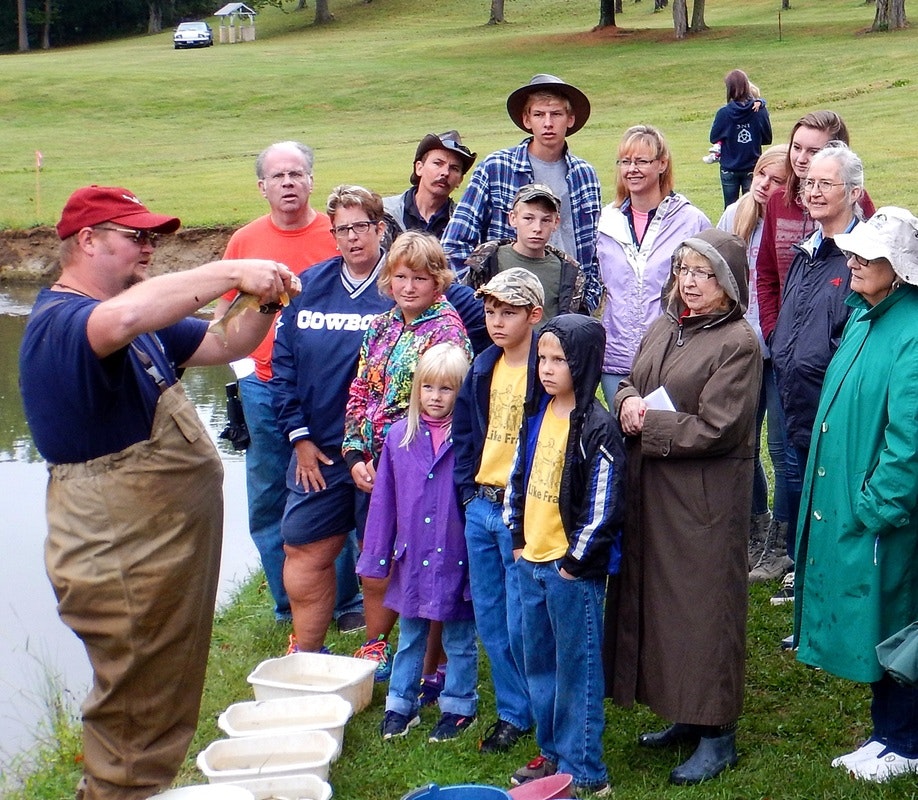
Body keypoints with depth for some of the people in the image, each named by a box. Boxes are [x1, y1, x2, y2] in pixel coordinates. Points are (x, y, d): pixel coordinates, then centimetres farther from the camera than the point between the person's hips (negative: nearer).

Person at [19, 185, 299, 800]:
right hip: (122, 561, -11)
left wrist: (264, 301, -6)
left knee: (169, 705, 23)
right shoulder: (61, 322, -21)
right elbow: (122, 319, -44)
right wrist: (230, 273, -37)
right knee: (137, 729, 0)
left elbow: (228, 345, 15)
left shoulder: (144, 324, 13)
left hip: (168, 546, 11)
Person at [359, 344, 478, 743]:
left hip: (456, 557, -3)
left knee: (459, 638, 13)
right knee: (409, 636, 18)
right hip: (411, 558, 4)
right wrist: (376, 555, 6)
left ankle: (459, 706, 27)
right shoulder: (399, 435, -1)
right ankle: (400, 705, 30)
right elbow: (384, 499, 4)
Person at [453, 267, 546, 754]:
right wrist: (466, 489, 9)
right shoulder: (483, 368, 9)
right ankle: (512, 712, 26)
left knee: (520, 626, -2)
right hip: (480, 507, 7)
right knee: (489, 620, 13)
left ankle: (542, 713, 16)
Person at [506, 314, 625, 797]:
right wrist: (518, 539, 13)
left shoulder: (597, 429, -15)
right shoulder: (537, 415, 8)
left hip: (573, 568, -8)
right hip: (531, 560, 8)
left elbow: (602, 506, -16)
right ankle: (552, 754, 30)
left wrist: (574, 562, -14)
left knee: (577, 668, 1)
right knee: (539, 664, 16)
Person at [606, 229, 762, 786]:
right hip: (652, 489, 8)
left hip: (705, 497, -8)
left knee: (705, 606, 0)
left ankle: (718, 734, 12)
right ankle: (687, 716, 27)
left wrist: (646, 425, -13)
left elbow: (715, 429, -18)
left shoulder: (739, 343, -13)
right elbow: (631, 384, 16)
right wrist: (629, 401, -8)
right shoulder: (664, 328, 11)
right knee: (658, 599, 13)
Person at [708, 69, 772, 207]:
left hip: (729, 170, -1)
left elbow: (713, 139, -2)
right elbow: (767, 139, 0)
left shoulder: (724, 113, -14)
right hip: (753, 168, 1)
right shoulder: (760, 111, -11)